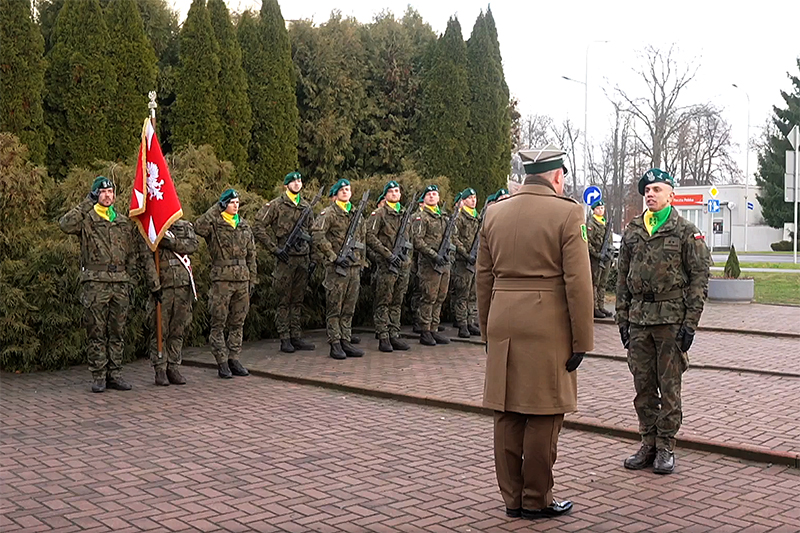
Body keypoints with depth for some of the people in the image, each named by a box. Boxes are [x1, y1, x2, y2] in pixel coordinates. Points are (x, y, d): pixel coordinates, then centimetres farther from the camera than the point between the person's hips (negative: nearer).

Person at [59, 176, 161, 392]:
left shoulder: (125, 223, 14)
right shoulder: (86, 219, 4)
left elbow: (143, 253, 14)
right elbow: (65, 225, -20)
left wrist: (154, 283, 11)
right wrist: (87, 203, -17)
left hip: (120, 283, 4)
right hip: (95, 283, -4)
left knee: (117, 332, 8)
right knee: (96, 332, 0)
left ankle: (115, 374, 15)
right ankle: (98, 376, 7)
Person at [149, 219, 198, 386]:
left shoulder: (185, 227, 13)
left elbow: (192, 245, -5)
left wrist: (172, 242, -18)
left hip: (183, 286, 2)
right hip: (162, 287, -2)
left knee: (177, 331, 7)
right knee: (160, 331, -1)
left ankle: (174, 367, 15)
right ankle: (160, 370, 6)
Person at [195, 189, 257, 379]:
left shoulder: (244, 226, 13)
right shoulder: (215, 224, -2)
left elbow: (251, 255, 17)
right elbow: (199, 227, -27)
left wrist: (252, 279, 12)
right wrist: (215, 209, -18)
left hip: (242, 279, 5)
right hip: (222, 279, -5)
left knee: (238, 323, 9)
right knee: (219, 324, -1)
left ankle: (234, 359, 18)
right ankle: (222, 362, 6)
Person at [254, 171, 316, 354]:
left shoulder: (306, 206, 13)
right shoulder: (276, 205, -4)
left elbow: (312, 232, 20)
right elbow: (258, 228, -7)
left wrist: (312, 257, 13)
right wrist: (274, 248, -11)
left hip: (303, 258, 5)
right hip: (285, 258, -5)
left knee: (298, 300, 10)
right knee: (284, 301, 0)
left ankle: (296, 337, 17)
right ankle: (285, 339, 5)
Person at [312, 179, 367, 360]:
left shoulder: (356, 214, 16)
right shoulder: (329, 213, -5)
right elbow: (317, 237, -15)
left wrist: (360, 263, 18)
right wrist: (334, 257, -16)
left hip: (353, 267, 7)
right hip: (336, 268, -6)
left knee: (349, 309, 10)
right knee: (334, 308, -1)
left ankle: (346, 342, 16)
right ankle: (335, 345, 3)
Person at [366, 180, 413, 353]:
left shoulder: (406, 214, 16)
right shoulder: (379, 214, -3)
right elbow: (370, 237, -12)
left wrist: (407, 254, 12)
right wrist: (388, 254, -16)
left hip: (403, 264, 6)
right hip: (386, 265, -6)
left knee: (397, 303, 9)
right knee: (384, 302, -3)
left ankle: (394, 335, 14)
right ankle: (383, 337, 1)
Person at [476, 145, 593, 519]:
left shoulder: (494, 213, 9)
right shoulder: (567, 213, -7)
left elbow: (484, 278, 12)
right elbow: (578, 282, -11)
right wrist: (581, 340, -5)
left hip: (503, 325, 5)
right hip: (548, 327, -5)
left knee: (508, 415, 10)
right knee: (544, 415, 4)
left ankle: (512, 498, 20)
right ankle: (536, 500, 14)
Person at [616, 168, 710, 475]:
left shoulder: (686, 232, -1)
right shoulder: (632, 232, 12)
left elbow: (699, 277, -4)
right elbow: (623, 277, 15)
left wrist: (691, 322, -10)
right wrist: (622, 318, 9)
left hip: (672, 318, -4)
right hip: (639, 318, 4)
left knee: (669, 387, 2)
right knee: (643, 387, 9)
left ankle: (666, 447, 12)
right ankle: (649, 444, 20)